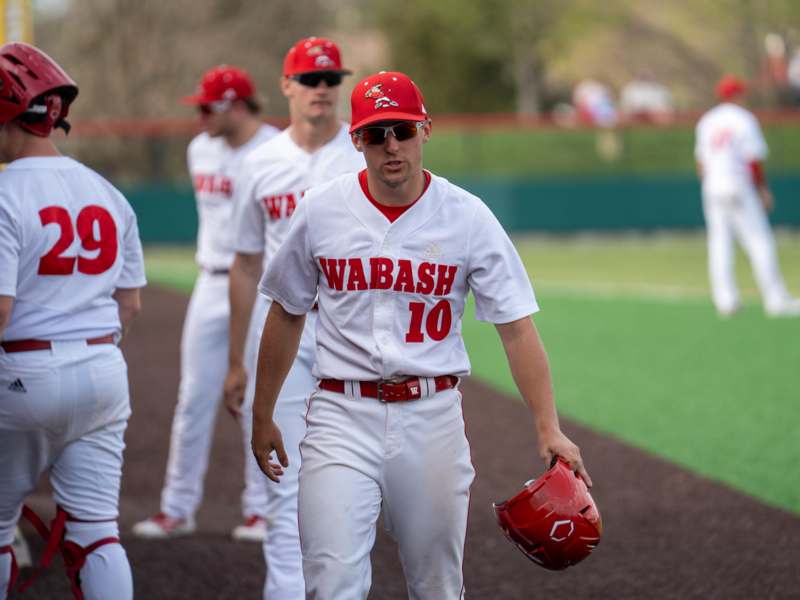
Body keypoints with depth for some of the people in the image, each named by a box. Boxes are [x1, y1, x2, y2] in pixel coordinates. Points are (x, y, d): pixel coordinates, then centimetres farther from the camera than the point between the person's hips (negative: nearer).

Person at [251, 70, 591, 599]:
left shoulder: (468, 217, -4)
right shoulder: (320, 210, 0)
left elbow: (517, 327, -6)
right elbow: (286, 316, 12)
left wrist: (549, 428, -17)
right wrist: (263, 416, 15)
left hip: (432, 416, 0)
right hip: (342, 416, 0)